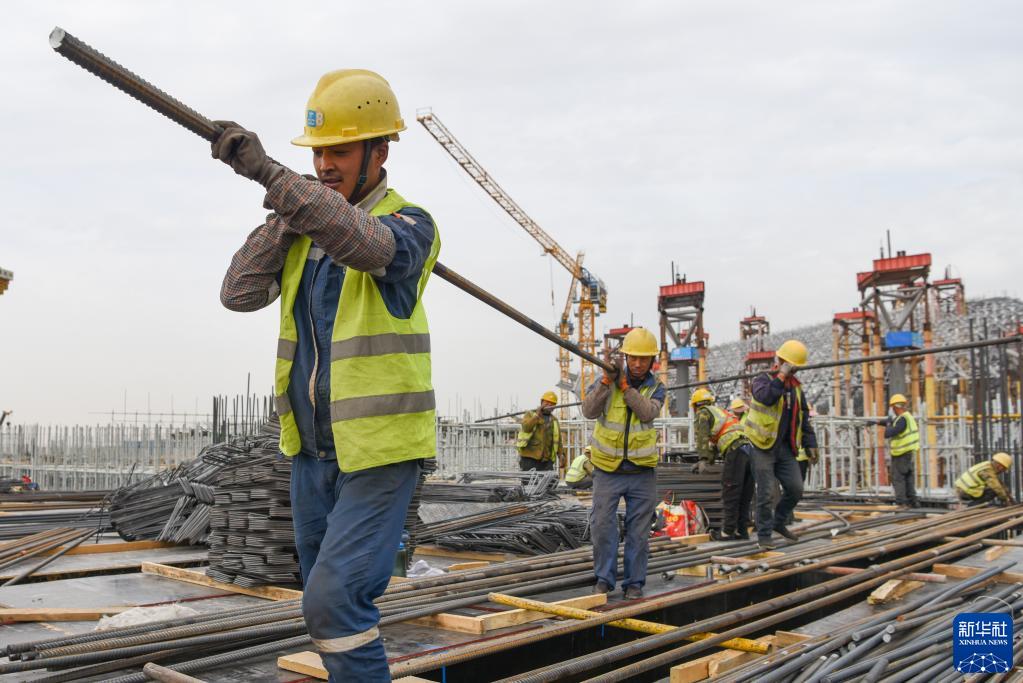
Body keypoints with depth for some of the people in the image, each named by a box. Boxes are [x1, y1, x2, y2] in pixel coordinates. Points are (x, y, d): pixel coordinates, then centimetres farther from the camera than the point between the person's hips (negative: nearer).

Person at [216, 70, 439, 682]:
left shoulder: (409, 224, -10)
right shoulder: (306, 226, 10)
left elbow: (366, 242, -34)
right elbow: (240, 293, 2)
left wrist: (267, 171, -41)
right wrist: (283, 219, -8)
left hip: (381, 449, -7)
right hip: (312, 449, 7)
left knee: (335, 600, -16)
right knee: (327, 602, 18)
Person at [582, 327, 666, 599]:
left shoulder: (656, 387, 1)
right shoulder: (607, 378, -3)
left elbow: (648, 413, -18)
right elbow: (589, 411, -17)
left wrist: (625, 385, -24)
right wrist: (606, 381, -28)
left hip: (642, 472, 1)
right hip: (608, 470, -1)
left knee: (638, 531, 6)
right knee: (602, 526, -3)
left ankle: (634, 582, 17)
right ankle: (604, 578, 13)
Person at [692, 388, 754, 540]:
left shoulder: (703, 413, 10)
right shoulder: (721, 412, 35)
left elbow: (702, 437, -5)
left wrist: (703, 459, -10)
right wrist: (708, 460, 37)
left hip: (735, 449, -8)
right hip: (750, 446, 8)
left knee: (729, 494, -4)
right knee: (744, 495, 12)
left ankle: (727, 532, -2)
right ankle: (741, 530, 15)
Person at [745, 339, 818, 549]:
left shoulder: (796, 386, 14)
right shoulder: (763, 379, -6)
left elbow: (804, 417, 19)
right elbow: (766, 397, -30)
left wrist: (810, 443, 14)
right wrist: (781, 376, -25)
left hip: (786, 447, 6)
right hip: (764, 446, -6)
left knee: (795, 488, 3)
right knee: (765, 492, -4)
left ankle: (779, 522, 25)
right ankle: (764, 534, 7)